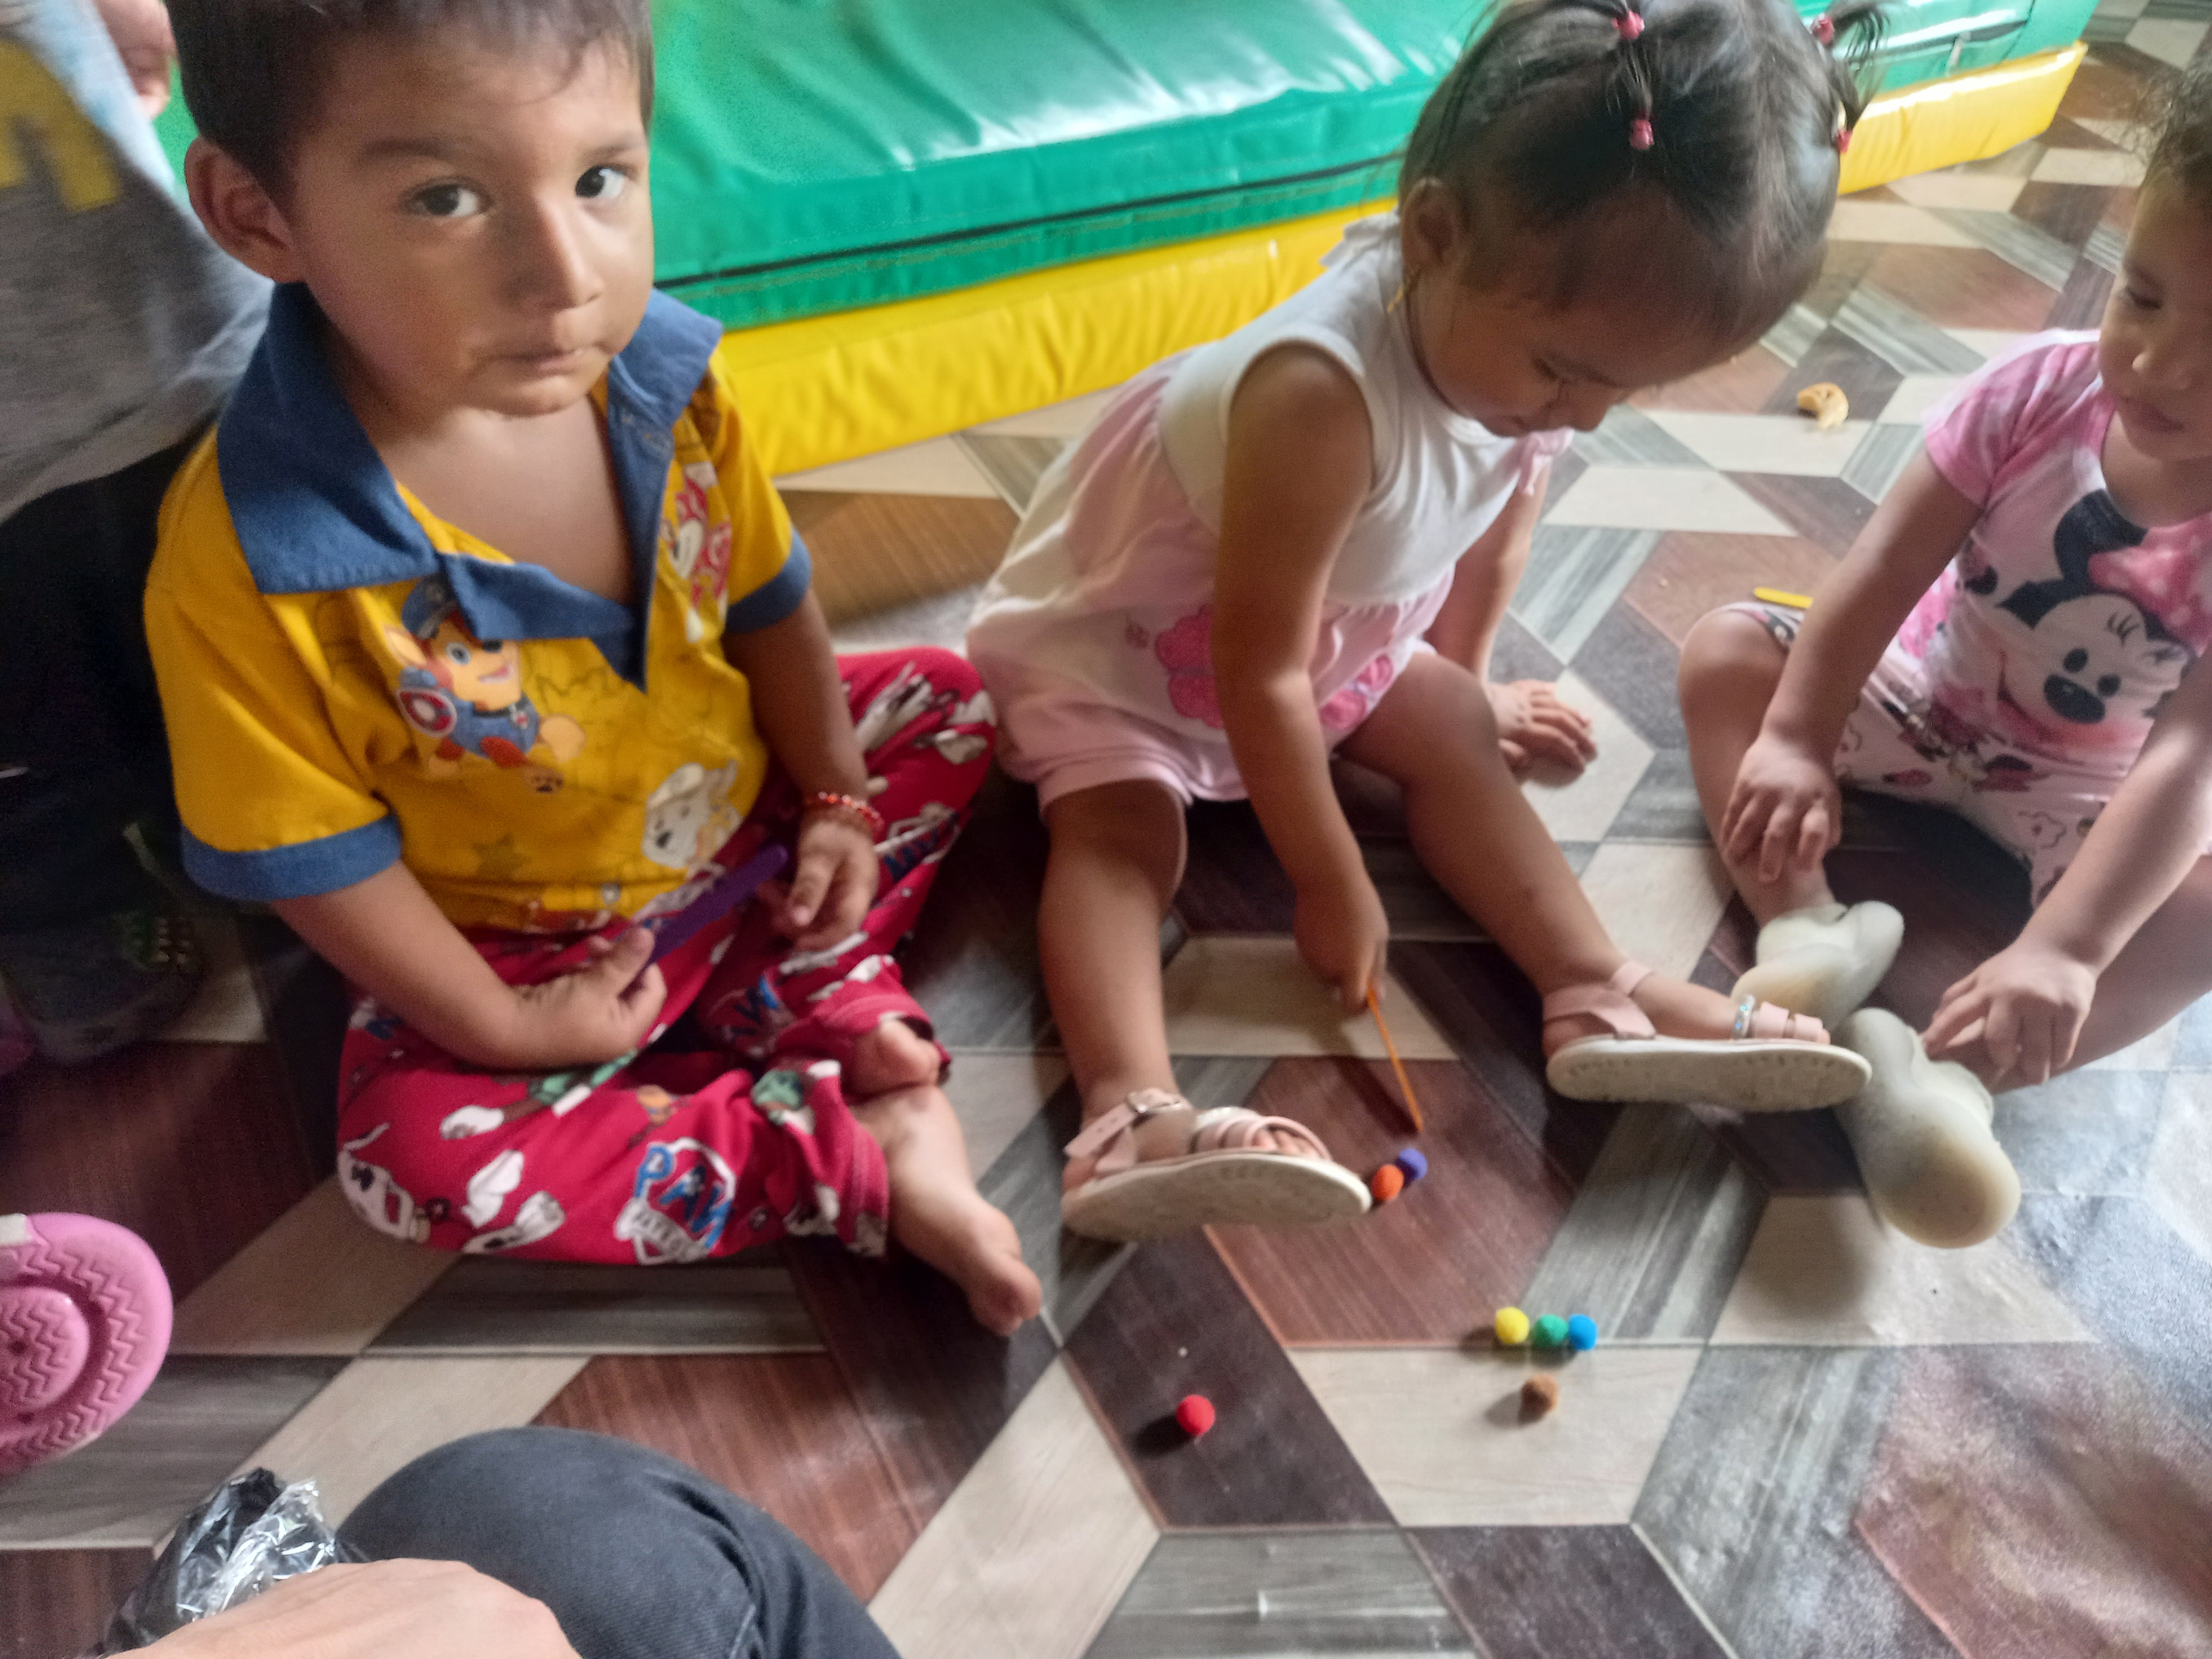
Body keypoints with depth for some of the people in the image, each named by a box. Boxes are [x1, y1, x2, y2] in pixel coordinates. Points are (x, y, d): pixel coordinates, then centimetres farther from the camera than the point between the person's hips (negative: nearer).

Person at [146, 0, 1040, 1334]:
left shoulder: (670, 381, -18)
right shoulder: (243, 559, -31)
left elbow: (765, 599, -1)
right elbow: (308, 850, -19)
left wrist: (836, 798, 1)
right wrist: (503, 1029, -12)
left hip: (748, 823, 4)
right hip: (528, 942, -3)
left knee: (952, 702, 4)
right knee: (418, 1156, -25)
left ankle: (837, 1013, -7)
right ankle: (873, 1156, -16)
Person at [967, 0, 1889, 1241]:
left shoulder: (1536, 333, -17)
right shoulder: (1324, 394, -42)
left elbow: (1499, 529, 5)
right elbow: (1259, 674, -34)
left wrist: (1463, 678, 18)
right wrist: (1334, 887, -23)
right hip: (1118, 627, -7)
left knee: (1456, 741, -3)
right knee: (1122, 830, -26)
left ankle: (1599, 994, -8)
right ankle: (1132, 1120, -39)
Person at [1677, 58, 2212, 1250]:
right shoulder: (2041, 390, -21)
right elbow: (1886, 568, -22)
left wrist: (2063, 950, -46)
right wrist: (1794, 739, -32)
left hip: (2074, 791, -1)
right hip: (1915, 700, 2)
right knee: (1725, 648, -20)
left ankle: (1943, 1071, -41)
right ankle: (1807, 931, -34)